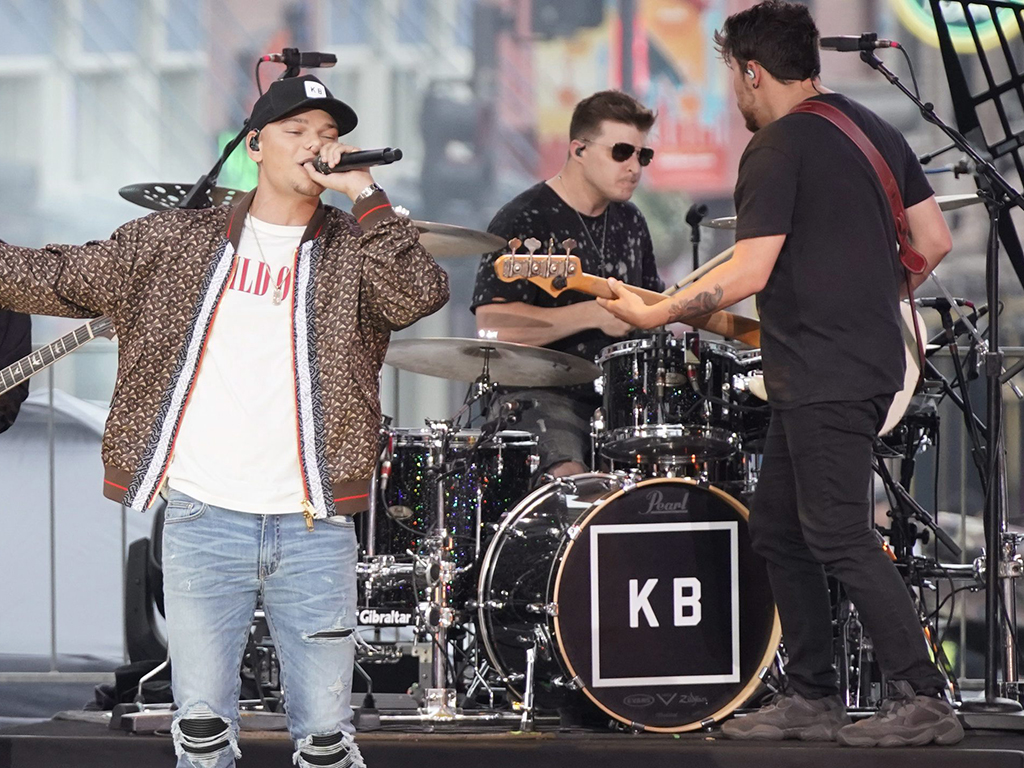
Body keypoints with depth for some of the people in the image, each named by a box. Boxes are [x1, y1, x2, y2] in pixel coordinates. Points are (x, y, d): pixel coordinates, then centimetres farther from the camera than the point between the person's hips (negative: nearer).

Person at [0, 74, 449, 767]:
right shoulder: (174, 241, 10)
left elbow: (421, 294, -13)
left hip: (313, 527, 0)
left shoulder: (356, 251, 7)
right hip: (203, 520, 1)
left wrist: (363, 192, -13)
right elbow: (60, 278, 14)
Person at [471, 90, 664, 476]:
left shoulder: (629, 222, 16)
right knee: (568, 482, -32)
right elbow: (493, 324, -19)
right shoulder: (522, 222, -8)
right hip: (540, 395, -7)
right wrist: (594, 315, -22)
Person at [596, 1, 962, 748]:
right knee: (776, 526, 15)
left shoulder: (777, 148, -13)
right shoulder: (874, 128, 13)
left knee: (840, 539, -7)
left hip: (822, 378, -10)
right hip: (871, 363, 10)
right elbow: (934, 241, 14)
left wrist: (653, 314, -11)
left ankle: (924, 701, -9)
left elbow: (750, 272, -19)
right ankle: (814, 698, 17)